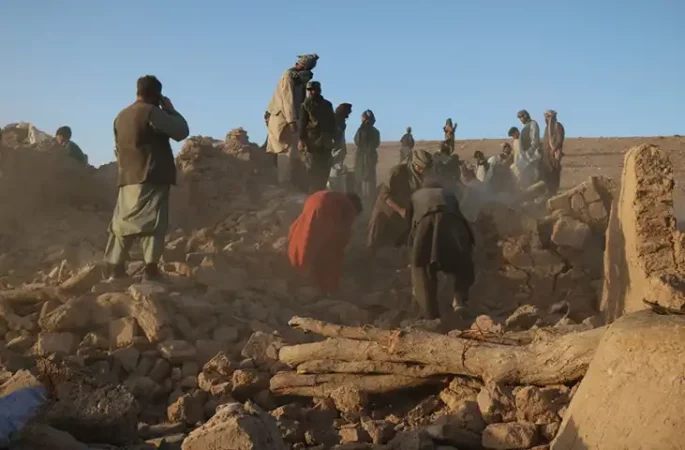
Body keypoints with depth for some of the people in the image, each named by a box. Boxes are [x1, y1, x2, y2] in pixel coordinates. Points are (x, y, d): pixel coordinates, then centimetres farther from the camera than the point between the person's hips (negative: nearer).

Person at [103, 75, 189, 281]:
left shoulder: (121, 116, 15)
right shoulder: (152, 112, -9)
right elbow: (181, 131, -8)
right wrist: (170, 109, 5)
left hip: (128, 178, 7)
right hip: (152, 178, -7)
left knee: (122, 224, 11)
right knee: (153, 223, -7)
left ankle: (114, 270, 13)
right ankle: (151, 270, -14)